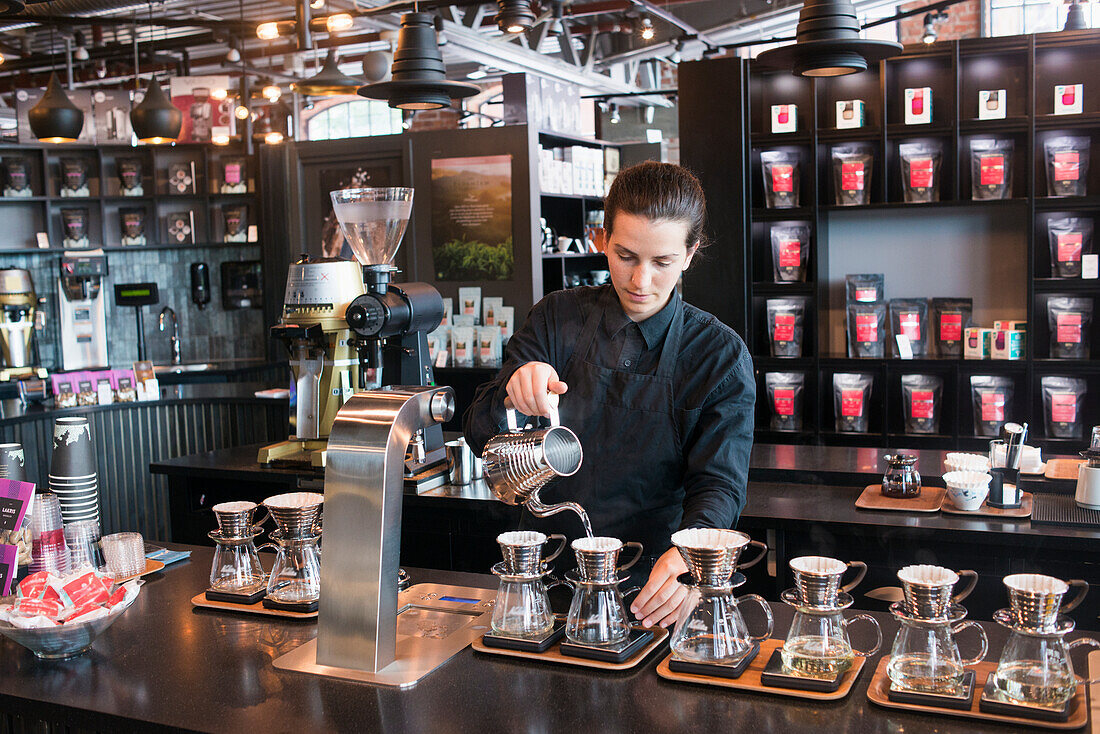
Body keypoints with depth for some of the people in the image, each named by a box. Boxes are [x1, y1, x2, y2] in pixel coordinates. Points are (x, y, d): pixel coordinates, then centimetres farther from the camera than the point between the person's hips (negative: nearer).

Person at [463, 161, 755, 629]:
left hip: (648, 590, -2)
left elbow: (718, 484, -8)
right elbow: (481, 438, 2)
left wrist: (686, 554, -30)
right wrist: (515, 391, -22)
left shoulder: (721, 355, -1)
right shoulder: (557, 318, 5)